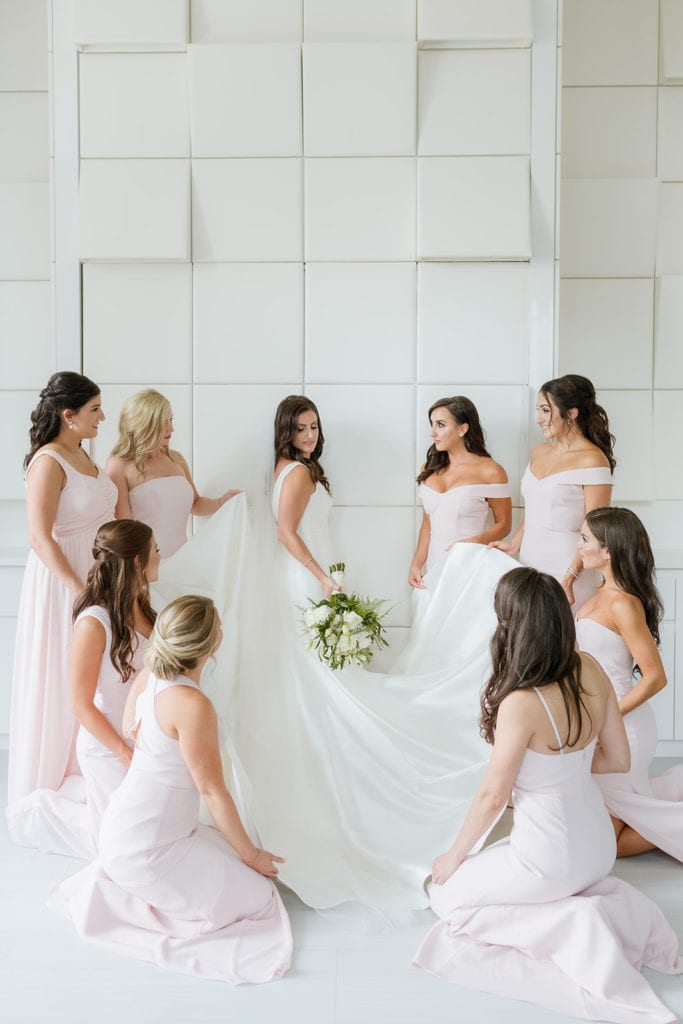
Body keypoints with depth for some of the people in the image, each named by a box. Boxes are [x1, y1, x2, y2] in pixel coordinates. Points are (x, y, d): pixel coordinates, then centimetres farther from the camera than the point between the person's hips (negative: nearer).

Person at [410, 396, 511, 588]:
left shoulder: (489, 472, -6)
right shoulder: (430, 468, 10)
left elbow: (503, 524, -2)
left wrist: (475, 541, -19)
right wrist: (416, 565, 4)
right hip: (434, 567, 5)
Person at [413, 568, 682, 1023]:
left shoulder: (521, 704, -30)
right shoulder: (590, 669, -10)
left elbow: (493, 797, -17)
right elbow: (618, 758, 2)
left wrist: (455, 856, 0)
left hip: (553, 860, -7)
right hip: (599, 846, 7)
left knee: (447, 896, 16)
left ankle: (574, 923, -3)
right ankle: (620, 909, 11)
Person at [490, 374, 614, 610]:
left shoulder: (592, 460, -9)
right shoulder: (539, 452, 13)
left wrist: (569, 579, -19)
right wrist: (514, 544, 8)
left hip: (566, 570, -6)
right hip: (529, 565, 6)